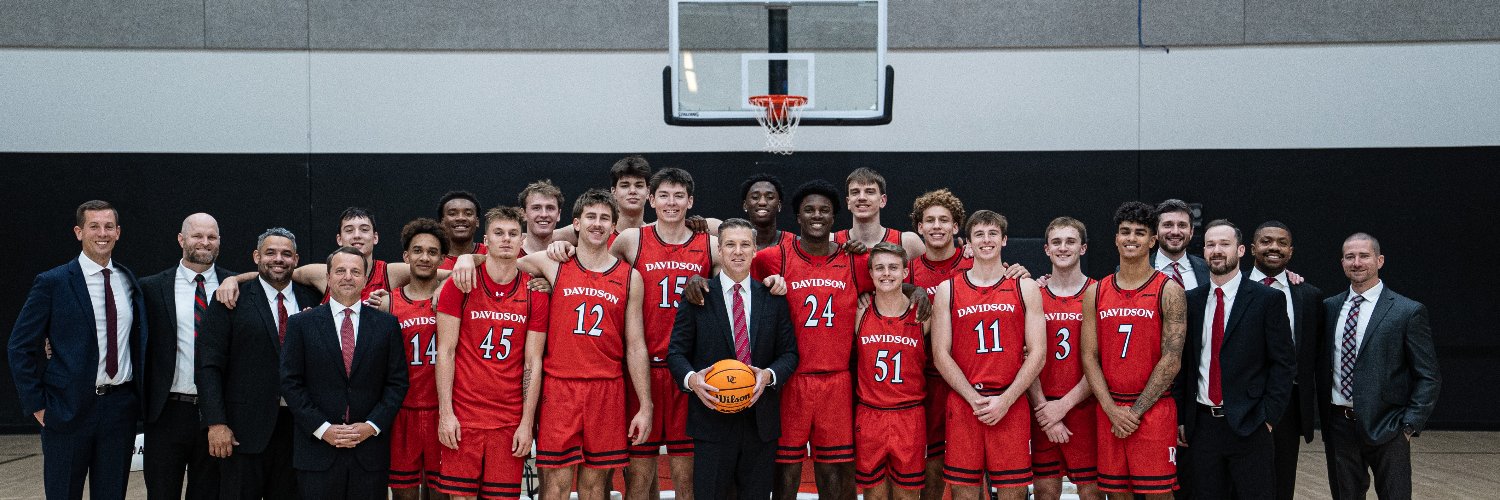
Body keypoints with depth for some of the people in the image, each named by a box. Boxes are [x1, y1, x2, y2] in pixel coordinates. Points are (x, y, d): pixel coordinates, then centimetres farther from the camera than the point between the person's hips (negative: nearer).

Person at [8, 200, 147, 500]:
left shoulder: (130, 281, 7)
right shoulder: (52, 283, -5)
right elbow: (21, 348, -3)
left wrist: (140, 397, 7)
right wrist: (36, 405, -7)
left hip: (121, 406, 3)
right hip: (68, 408, -3)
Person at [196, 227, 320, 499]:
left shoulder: (311, 299, 9)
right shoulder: (231, 299, -1)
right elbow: (209, 365, -4)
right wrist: (216, 423, -11)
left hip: (298, 424, 3)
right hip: (245, 429, -3)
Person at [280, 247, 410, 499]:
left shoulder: (387, 324, 6)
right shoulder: (300, 323, 5)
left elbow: (397, 382, 4)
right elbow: (290, 383, 0)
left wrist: (372, 426, -7)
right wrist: (322, 428, -8)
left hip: (370, 450, 1)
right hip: (318, 450, 0)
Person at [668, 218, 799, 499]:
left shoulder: (774, 299, 7)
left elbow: (789, 353, 8)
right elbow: (676, 351, 1)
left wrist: (769, 375, -12)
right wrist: (691, 378, -19)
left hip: (761, 421, 2)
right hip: (712, 419, -2)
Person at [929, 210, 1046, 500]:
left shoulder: (1026, 288, 6)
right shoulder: (948, 290, 6)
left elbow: (1036, 353, 1)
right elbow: (940, 355, 1)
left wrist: (1005, 400, -10)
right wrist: (976, 399, -10)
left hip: (1011, 406, 0)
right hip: (963, 406, 0)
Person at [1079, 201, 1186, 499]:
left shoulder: (1169, 290, -2)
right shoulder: (1096, 293, 8)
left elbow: (1171, 360, -8)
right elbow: (1089, 357, 4)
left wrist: (1136, 410, -11)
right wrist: (1112, 410, -8)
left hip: (1154, 409, -3)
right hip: (1108, 410, 3)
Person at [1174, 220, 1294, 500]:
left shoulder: (1268, 300, -2)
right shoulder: (1191, 301, 8)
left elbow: (1283, 363, -3)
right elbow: (1183, 363, 10)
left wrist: (1267, 416, -9)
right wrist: (1181, 418, 6)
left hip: (1249, 426, -3)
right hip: (1202, 425, 3)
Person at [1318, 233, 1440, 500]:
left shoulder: (1408, 312, -5)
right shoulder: (1329, 307, 8)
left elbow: (1429, 376, -5)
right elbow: (1322, 364, 16)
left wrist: (1410, 425, -10)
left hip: (1385, 428, -4)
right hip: (1338, 425, 4)